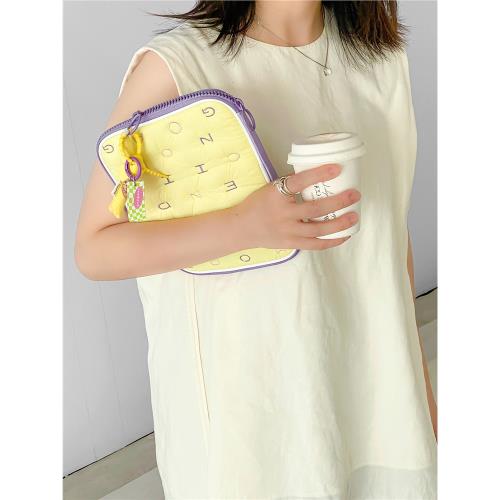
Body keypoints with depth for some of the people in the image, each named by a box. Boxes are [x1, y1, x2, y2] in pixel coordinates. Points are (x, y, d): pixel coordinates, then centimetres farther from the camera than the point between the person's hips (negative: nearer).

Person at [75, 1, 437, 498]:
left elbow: (390, 230, 7)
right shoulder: (174, 66, -16)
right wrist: (245, 224, -29)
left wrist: (418, 374, 13)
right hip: (241, 403, -4)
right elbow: (94, 249, -13)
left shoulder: (381, 54, 0)